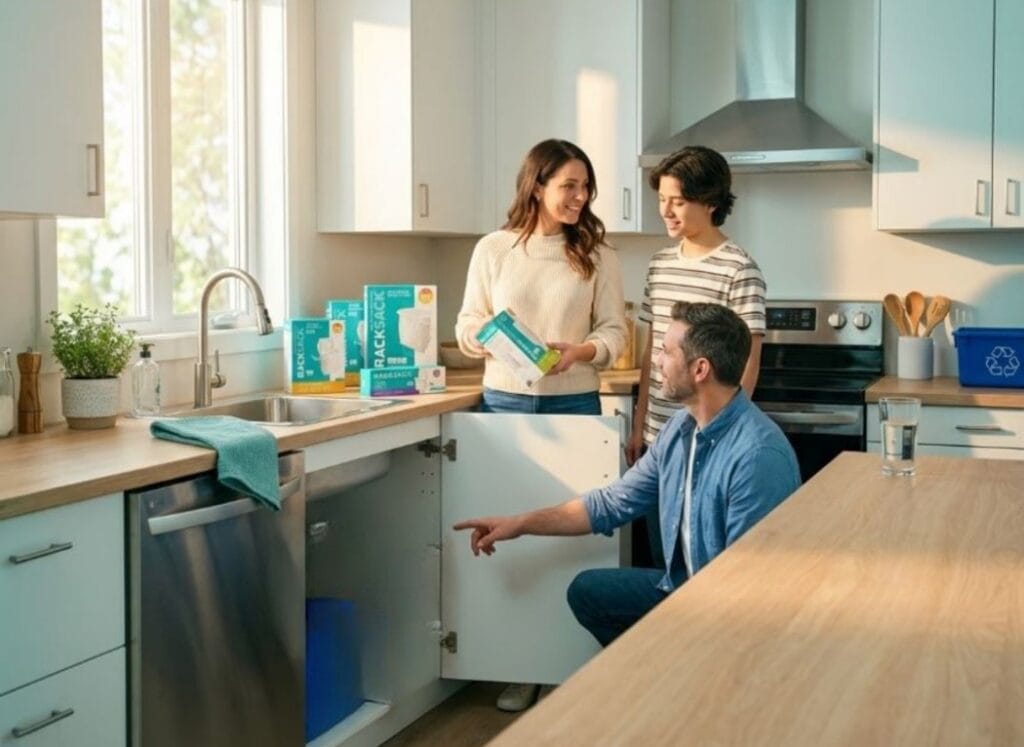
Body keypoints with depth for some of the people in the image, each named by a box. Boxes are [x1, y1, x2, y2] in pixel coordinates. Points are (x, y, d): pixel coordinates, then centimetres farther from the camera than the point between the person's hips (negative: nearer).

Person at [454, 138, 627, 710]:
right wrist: (492, 334, -17)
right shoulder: (493, 249, 2)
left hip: (573, 405, -1)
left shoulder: (597, 255, 1)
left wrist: (581, 351, -20)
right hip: (505, 402, 1)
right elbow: (467, 326, 5)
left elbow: (615, 331, -1)